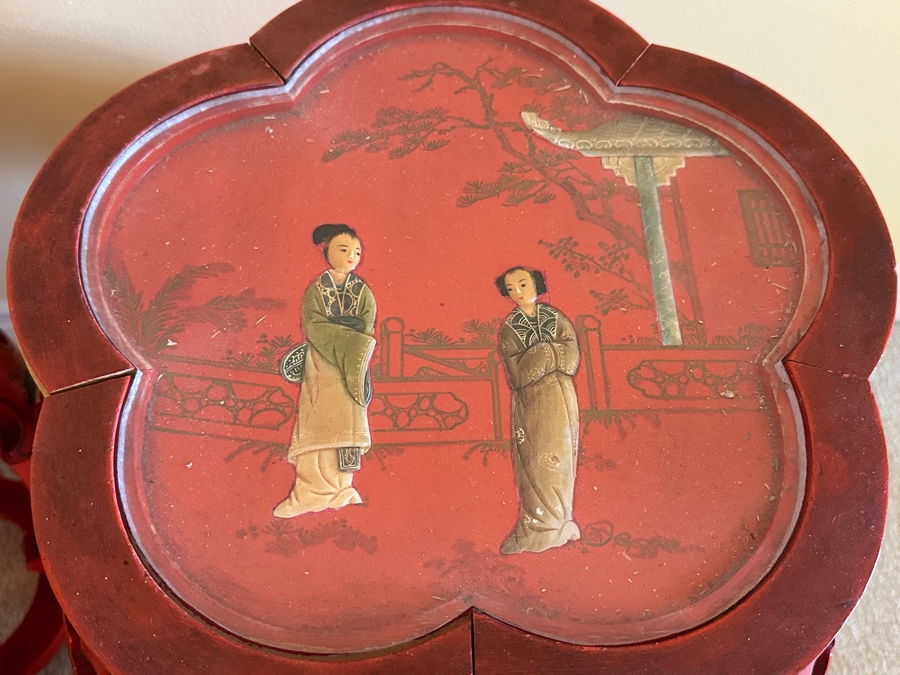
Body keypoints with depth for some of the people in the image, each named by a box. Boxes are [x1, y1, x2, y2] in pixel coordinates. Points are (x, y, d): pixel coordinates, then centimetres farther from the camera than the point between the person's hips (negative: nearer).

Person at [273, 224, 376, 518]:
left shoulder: (363, 292, 8)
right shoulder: (315, 290, 4)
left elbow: (365, 331, -3)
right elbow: (313, 328, -9)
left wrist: (331, 325, -14)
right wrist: (347, 335, -17)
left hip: (351, 367, 1)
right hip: (321, 367, -1)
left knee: (346, 424, -2)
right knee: (316, 424, -6)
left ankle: (339, 489, 5)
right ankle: (312, 492, -4)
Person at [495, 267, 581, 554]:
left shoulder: (558, 319, 6)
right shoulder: (508, 329, 2)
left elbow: (572, 361, -5)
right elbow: (518, 377, -9)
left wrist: (535, 356, -13)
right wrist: (551, 353, -13)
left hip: (559, 402, 1)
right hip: (530, 406, -1)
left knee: (558, 462, 6)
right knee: (535, 464, 1)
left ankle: (555, 523, 21)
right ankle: (536, 527, 12)